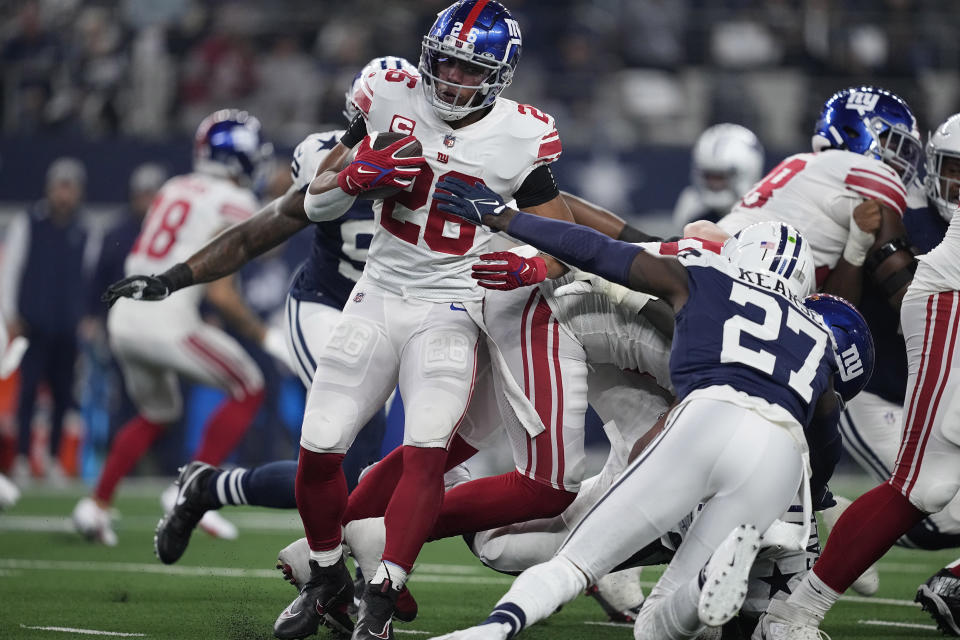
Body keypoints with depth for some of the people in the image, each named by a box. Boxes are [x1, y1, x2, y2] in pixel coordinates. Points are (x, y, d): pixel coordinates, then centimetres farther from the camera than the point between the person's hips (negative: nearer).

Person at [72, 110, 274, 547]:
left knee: (157, 413, 27)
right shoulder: (234, 204, -6)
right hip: (167, 322, -8)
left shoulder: (173, 189, 16)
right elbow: (220, 292, -12)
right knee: (248, 390, 9)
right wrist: (261, 334, -1)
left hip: (124, 314, 8)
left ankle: (97, 504, 19)